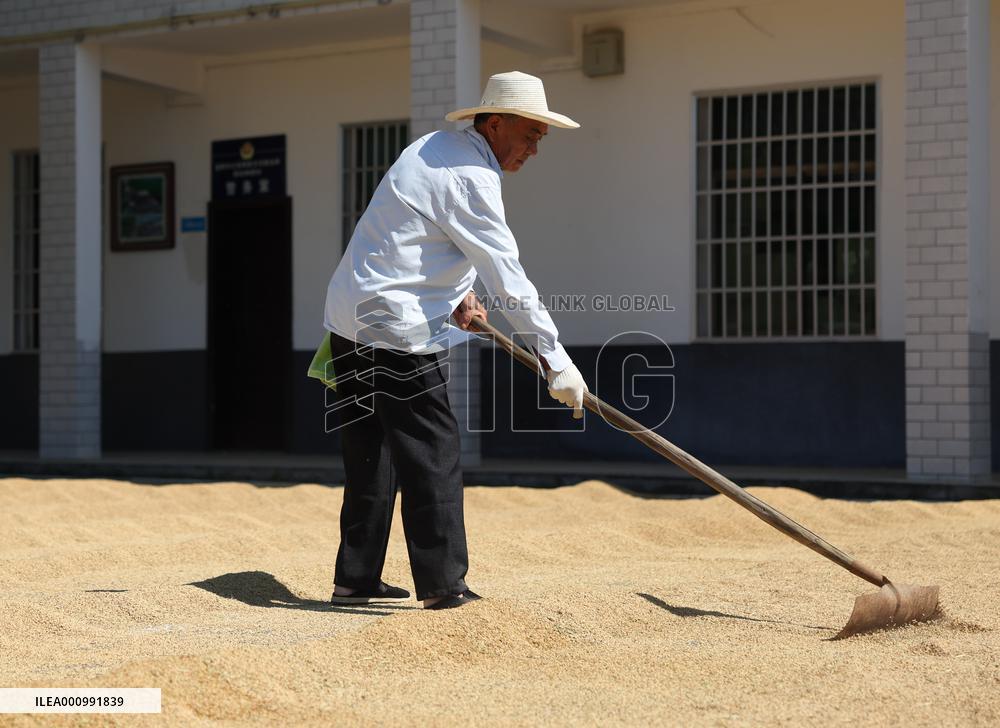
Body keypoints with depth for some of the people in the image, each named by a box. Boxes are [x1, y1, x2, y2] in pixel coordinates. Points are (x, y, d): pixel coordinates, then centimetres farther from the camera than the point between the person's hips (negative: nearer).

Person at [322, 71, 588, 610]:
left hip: (348, 317, 10)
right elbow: (508, 277, -19)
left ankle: (355, 578, 18)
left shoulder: (434, 148, 16)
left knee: (373, 454, 14)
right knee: (432, 452, -4)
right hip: (393, 328, -10)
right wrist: (556, 359, -18)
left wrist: (454, 294, 14)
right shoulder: (470, 177, -14)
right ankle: (442, 583, -1)